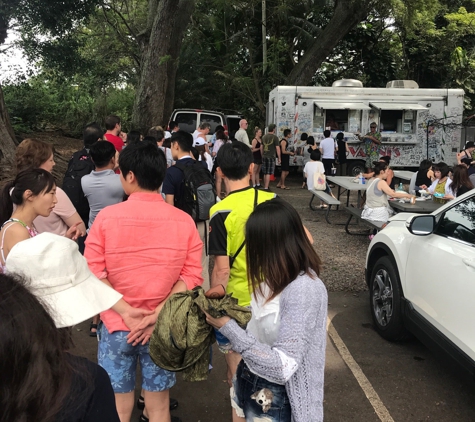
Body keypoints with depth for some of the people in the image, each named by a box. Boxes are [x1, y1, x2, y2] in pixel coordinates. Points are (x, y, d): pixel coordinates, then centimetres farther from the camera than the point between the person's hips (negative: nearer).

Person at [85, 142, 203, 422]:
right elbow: (192, 276, -11)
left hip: (116, 325, -1)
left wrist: (126, 312, -13)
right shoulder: (184, 221, -7)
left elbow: (93, 274, -11)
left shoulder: (107, 217, -9)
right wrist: (157, 314, -13)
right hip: (164, 327, 1)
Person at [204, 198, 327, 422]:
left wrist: (228, 327, -26)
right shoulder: (281, 279, -1)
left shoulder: (303, 290, -28)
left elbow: (281, 367, -30)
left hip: (275, 399, -7)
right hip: (251, 383, 7)